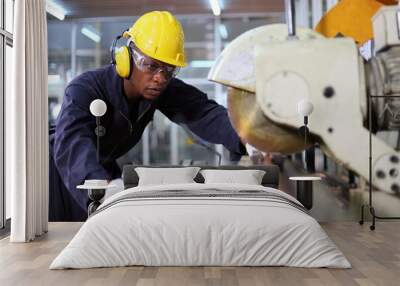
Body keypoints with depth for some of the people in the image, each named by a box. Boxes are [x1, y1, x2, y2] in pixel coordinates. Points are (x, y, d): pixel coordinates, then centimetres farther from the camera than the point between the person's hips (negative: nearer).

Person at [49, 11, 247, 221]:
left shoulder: (164, 90, -17)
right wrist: (103, 187, -71)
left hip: (104, 169, 5)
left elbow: (205, 112, -31)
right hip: (60, 171, -5)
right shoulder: (85, 90, -33)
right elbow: (71, 144, -50)